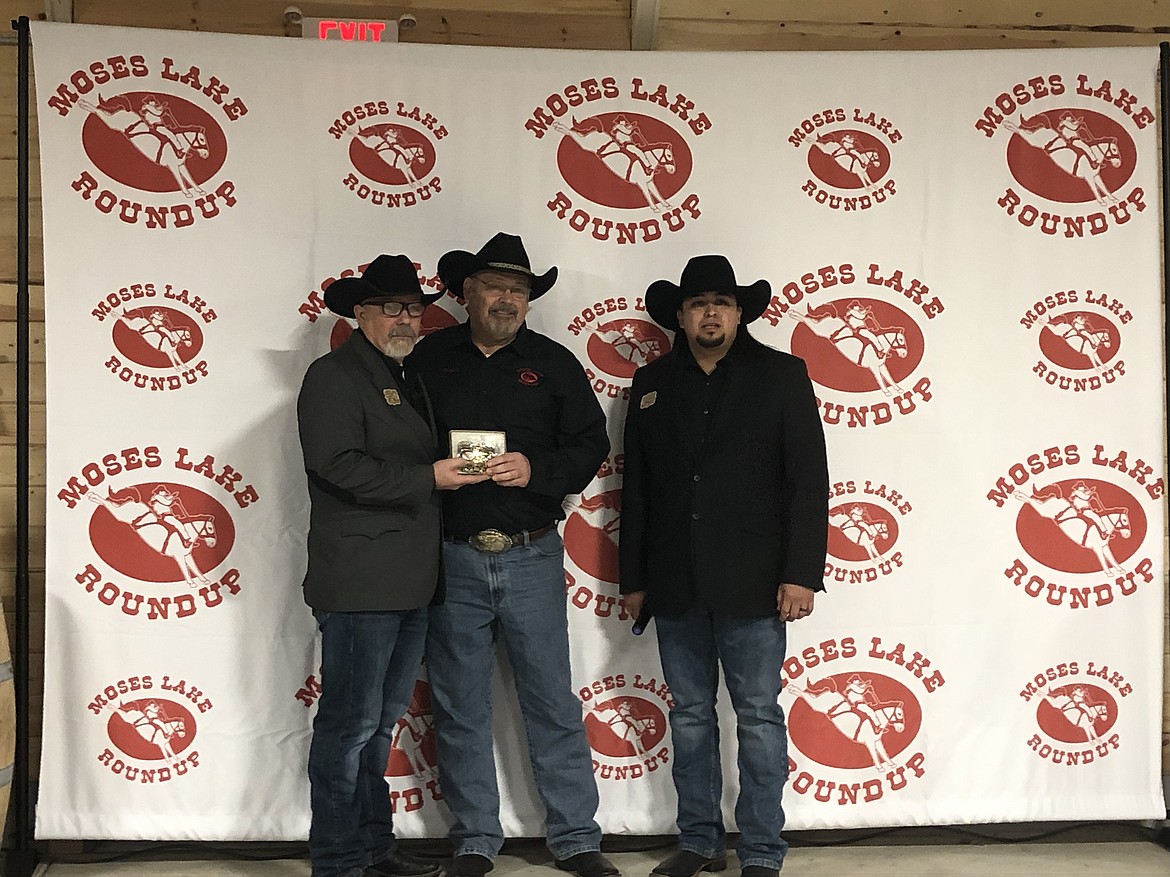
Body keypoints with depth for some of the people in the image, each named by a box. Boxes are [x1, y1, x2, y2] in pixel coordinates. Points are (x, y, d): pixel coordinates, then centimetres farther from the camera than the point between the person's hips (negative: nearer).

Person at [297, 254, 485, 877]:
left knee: (380, 720, 16)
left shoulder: (407, 380, 22)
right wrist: (428, 479, -18)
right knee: (351, 723, -4)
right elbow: (338, 465, -19)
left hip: (410, 584, 9)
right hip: (359, 584, -9)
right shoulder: (335, 376, -6)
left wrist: (460, 466, 12)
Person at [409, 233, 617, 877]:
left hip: (532, 558, 0)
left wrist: (535, 471, -12)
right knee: (460, 708, 8)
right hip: (451, 559, 1)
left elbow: (591, 445, 4)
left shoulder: (552, 363, 6)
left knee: (553, 703, 4)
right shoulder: (429, 359, 6)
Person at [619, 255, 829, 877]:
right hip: (675, 587, 4)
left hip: (751, 585, -3)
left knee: (758, 717, 2)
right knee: (689, 716, 11)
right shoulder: (652, 384, 11)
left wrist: (801, 574, -10)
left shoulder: (781, 376, 2)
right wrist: (633, 578, 10)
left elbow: (808, 480, -3)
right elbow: (635, 489, 13)